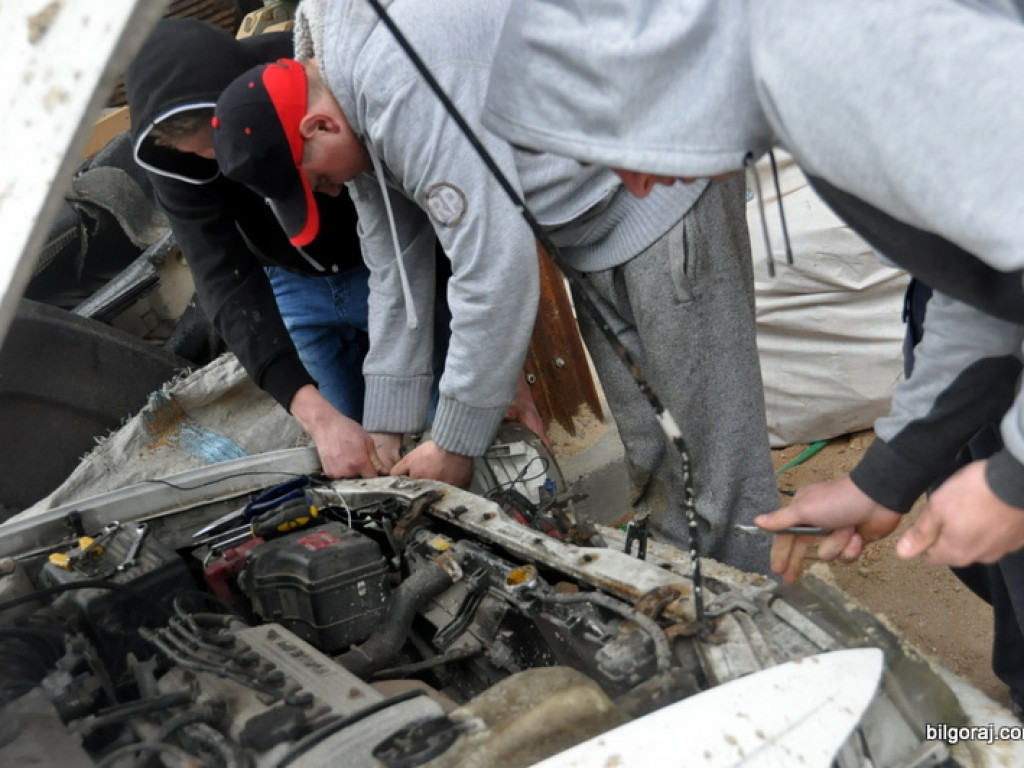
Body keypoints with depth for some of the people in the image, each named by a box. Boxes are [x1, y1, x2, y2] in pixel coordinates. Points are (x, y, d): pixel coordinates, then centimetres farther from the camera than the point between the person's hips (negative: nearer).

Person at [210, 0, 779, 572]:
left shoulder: (400, 81, -28)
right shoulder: (354, 115, 4)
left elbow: (496, 267, -29)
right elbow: (395, 272, 10)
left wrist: (454, 444, -18)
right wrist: (384, 433, 12)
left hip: (662, 187, -9)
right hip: (590, 224, 10)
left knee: (716, 454, -7)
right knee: (653, 460, 13)